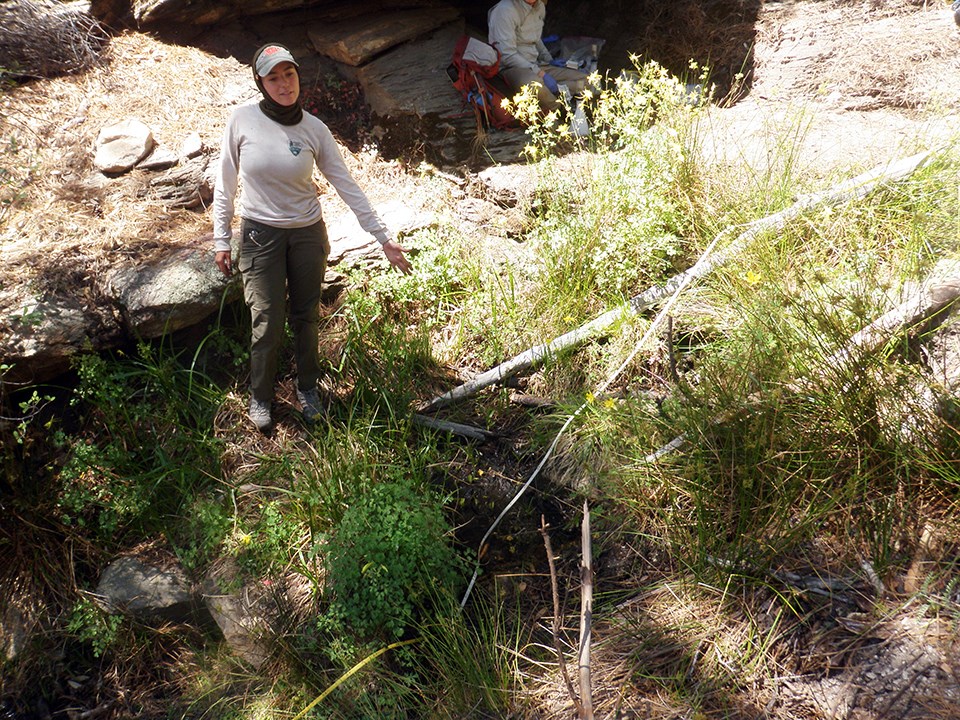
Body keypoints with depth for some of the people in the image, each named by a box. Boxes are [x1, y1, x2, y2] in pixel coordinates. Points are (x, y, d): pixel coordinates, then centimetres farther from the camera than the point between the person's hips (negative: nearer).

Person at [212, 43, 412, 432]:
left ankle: (307, 387, 34)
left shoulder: (314, 129, -6)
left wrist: (383, 238, -6)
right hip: (260, 235, -1)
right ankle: (260, 397, 22)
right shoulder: (243, 119, -9)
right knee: (268, 323, -1)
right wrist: (221, 240, -1)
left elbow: (347, 186, -4)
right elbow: (225, 183, -2)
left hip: (307, 233, 2)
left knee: (306, 317, 11)